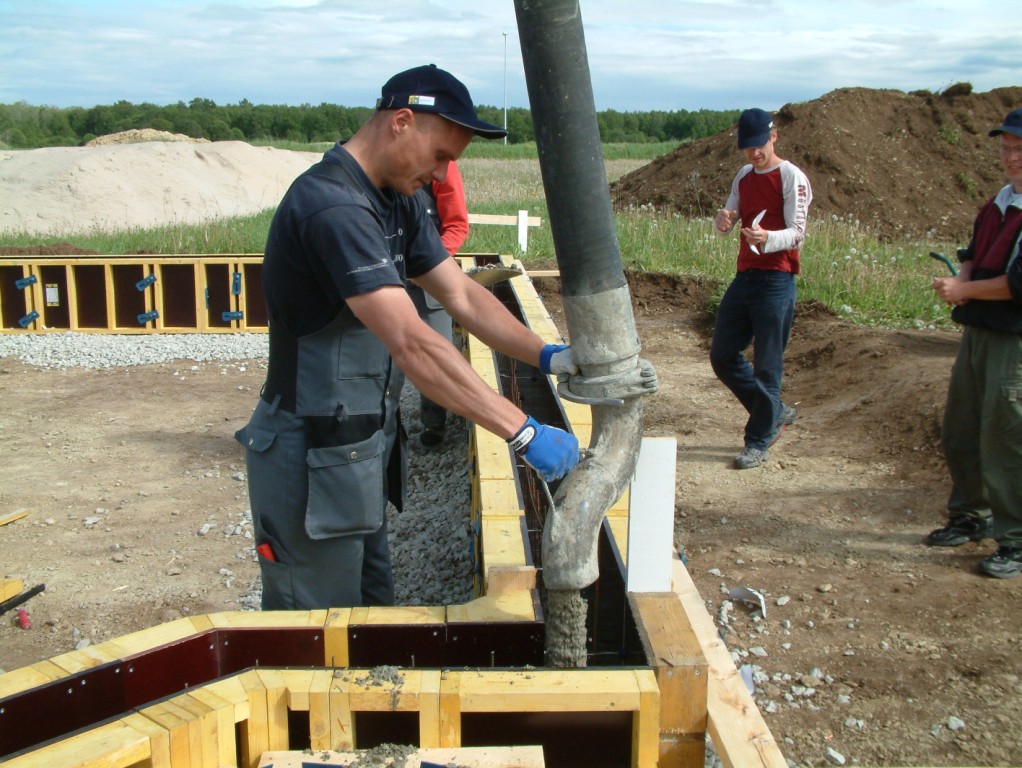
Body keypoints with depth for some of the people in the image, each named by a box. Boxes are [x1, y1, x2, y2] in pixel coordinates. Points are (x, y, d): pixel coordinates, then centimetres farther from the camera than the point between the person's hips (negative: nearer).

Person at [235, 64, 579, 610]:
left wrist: (547, 356, -6)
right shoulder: (332, 206, -25)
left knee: (373, 614, 21)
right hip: (312, 466, -10)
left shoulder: (398, 204, 8)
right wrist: (524, 434, -33)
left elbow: (462, 295, 8)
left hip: (362, 455, 10)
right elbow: (412, 345, -33)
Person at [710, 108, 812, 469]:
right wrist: (723, 219, -12)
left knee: (767, 365, -3)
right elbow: (727, 221, 13)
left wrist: (766, 238, -35)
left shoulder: (792, 178, -7)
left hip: (776, 280, -8)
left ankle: (759, 441, 7)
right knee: (722, 355, 10)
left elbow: (797, 232, -14)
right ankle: (775, 411, 26)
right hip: (745, 276, 8)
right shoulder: (744, 176, 14)